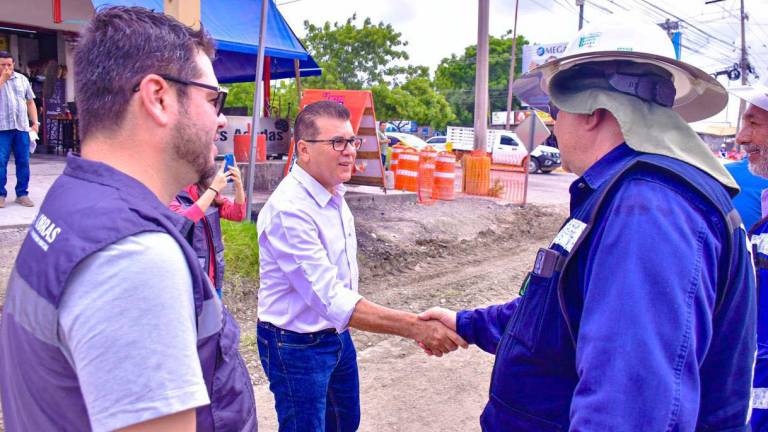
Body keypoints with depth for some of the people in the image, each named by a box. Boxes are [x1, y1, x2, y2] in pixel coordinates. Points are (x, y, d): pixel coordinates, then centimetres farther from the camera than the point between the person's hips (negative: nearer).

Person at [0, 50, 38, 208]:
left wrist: (35, 123, 7)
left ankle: (22, 194, 11)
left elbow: (30, 102, 14)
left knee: (23, 162, 3)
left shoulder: (22, 79, 13)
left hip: (22, 127, 3)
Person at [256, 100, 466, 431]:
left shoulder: (334, 193, 0)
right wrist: (415, 327, -37)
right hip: (298, 345, -8)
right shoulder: (289, 209, -29)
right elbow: (332, 299, -34)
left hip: (337, 334, 8)